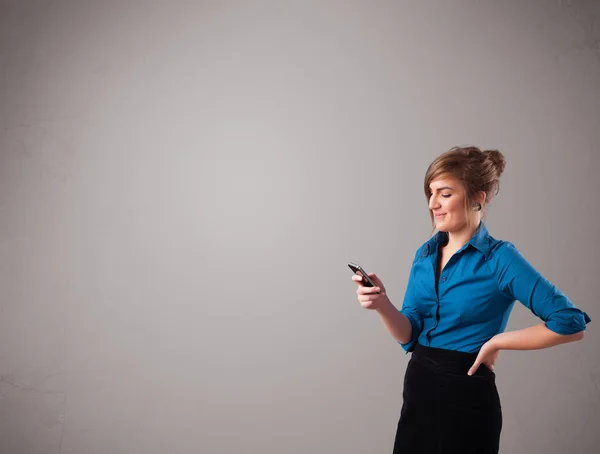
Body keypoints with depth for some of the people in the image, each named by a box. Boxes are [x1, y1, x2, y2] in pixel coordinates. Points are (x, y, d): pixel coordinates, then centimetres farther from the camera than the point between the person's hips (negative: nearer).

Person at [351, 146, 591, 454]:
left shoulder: (500, 259, -13)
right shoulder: (425, 254, 4)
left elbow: (571, 324, -17)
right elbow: (409, 336, 0)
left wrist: (496, 342, -13)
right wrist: (382, 305, -19)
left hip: (467, 396, -5)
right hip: (418, 388, 6)